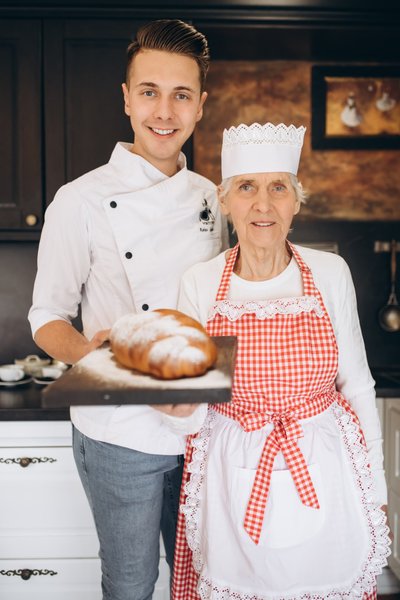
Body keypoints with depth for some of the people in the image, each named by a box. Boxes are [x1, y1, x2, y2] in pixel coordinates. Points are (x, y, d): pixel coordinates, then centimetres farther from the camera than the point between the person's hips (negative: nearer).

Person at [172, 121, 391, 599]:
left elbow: (357, 385, 1)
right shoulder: (198, 283, -7)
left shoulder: (330, 273, -7)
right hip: (232, 477, 0)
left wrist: (375, 492, 4)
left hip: (323, 472, 0)